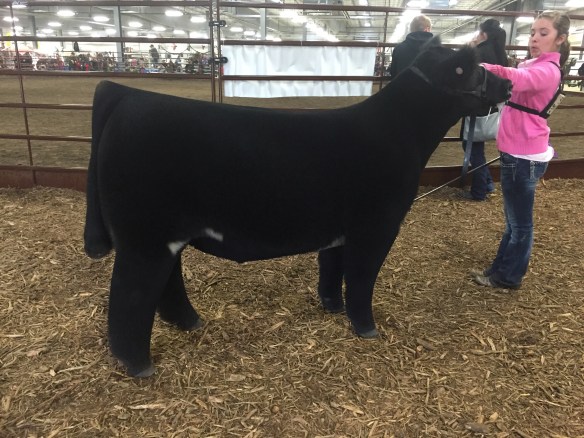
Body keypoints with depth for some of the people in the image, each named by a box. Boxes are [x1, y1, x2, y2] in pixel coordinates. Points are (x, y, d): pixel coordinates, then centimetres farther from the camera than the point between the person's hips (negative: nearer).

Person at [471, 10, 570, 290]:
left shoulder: (547, 70, -18)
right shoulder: (534, 66, 17)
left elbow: (519, 79, -40)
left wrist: (482, 68, -56)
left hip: (524, 156, -10)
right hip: (519, 153, 10)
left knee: (519, 222, 4)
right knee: (514, 220, 18)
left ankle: (509, 277, 17)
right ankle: (501, 268, 31)